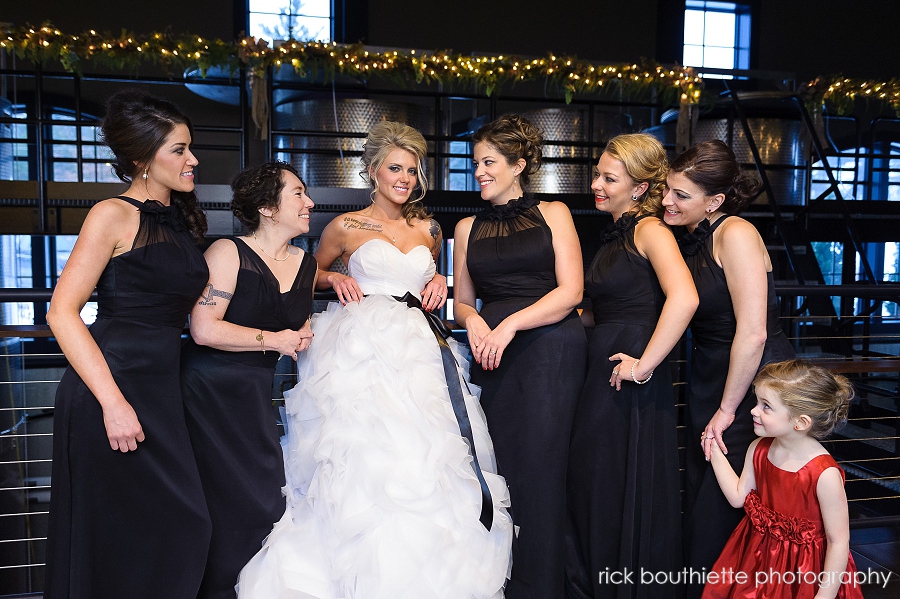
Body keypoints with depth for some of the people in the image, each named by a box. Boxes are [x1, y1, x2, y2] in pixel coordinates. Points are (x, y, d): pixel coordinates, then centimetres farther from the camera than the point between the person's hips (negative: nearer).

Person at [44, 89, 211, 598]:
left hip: (163, 390, 7)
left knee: (184, 528, 9)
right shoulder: (115, 215, -7)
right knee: (116, 541, 4)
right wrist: (113, 402, -20)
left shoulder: (181, 222, 14)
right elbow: (62, 312, -12)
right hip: (109, 387, -7)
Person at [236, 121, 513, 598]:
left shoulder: (429, 230, 15)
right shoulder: (346, 227, 6)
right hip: (362, 347, -3)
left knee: (423, 467, 0)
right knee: (365, 462, -9)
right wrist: (335, 279, -2)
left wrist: (437, 283, 8)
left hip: (421, 348, 4)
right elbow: (310, 273, 18)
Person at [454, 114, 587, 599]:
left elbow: (571, 290, -1)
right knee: (498, 465, 1)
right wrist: (473, 319, -3)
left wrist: (510, 324, -11)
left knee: (539, 465, -6)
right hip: (494, 357, 3)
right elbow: (461, 301, 20)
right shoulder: (468, 228, 17)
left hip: (550, 349, -3)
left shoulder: (553, 214, 8)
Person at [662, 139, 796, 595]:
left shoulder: (735, 234, -17)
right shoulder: (689, 241, 7)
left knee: (721, 519, 0)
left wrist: (727, 410, -16)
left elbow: (753, 333, -22)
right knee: (699, 507, 15)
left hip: (753, 386, -8)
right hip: (707, 384, 8)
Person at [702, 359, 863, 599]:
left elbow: (838, 541, -20)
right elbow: (738, 497, 3)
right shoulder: (758, 449, -7)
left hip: (803, 573, -6)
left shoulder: (825, 475, -27)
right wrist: (715, 452, -1)